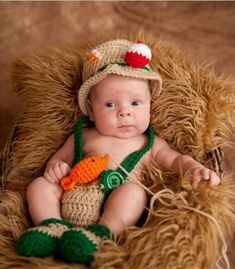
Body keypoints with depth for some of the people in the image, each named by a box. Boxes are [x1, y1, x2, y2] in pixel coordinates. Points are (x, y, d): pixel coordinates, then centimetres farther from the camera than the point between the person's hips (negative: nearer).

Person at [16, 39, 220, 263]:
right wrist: (55, 166, 0)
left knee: (133, 190, -31)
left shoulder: (150, 143, 18)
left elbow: (175, 160, 18)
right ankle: (53, 225, -30)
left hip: (116, 210, -2)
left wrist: (193, 168, -6)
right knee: (40, 185, -12)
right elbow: (60, 157, 26)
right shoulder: (83, 135, 20)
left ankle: (101, 233, -41)